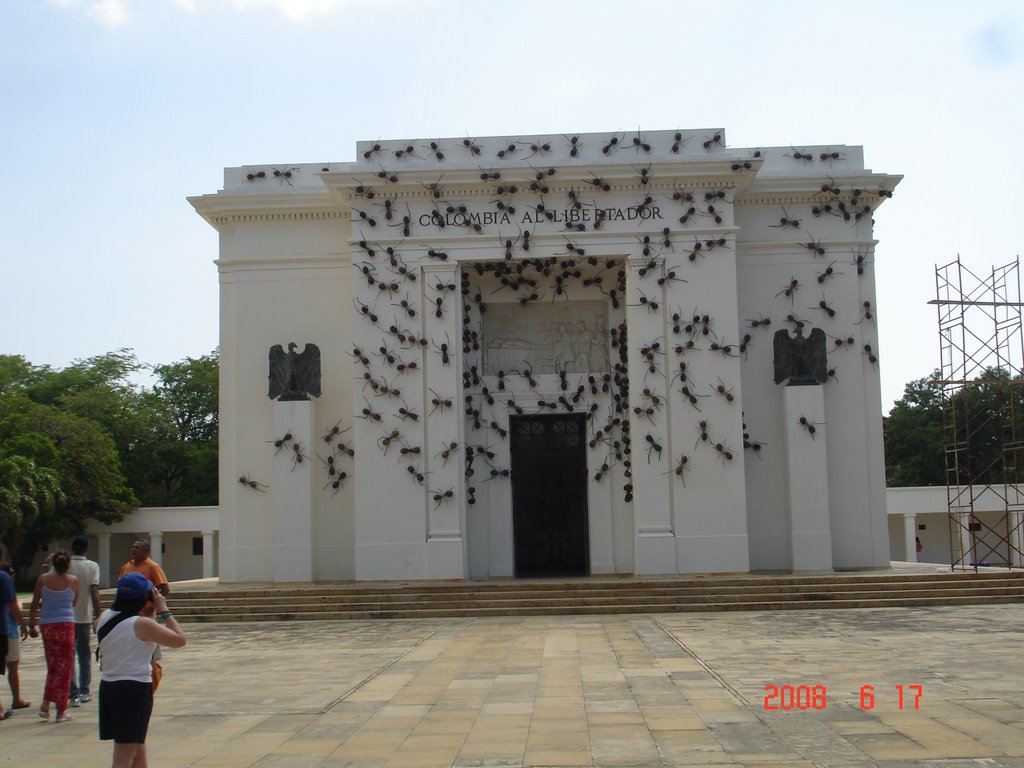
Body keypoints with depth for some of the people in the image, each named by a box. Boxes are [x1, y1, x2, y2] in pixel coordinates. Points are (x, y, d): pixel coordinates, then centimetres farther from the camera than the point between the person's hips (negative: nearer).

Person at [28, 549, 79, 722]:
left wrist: (31, 625, 12)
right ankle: (61, 711, 7)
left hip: (47, 625, 2)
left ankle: (45, 705, 8)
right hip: (66, 624, -2)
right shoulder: (73, 581, -3)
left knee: (52, 665, 17)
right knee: (64, 667, 5)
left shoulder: (43, 579, 0)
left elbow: (35, 604, 3)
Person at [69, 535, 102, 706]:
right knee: (84, 655, 14)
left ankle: (74, 693, -7)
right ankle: (84, 691, 20)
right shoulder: (92, 566, -5)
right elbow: (94, 591, -12)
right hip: (85, 616, 0)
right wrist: (97, 614, -9)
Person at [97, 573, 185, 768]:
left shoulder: (105, 617, 2)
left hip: (108, 686, 8)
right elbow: (179, 640, -14)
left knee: (138, 751, 23)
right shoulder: (142, 624, -18)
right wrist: (163, 611, -6)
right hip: (134, 689, -8)